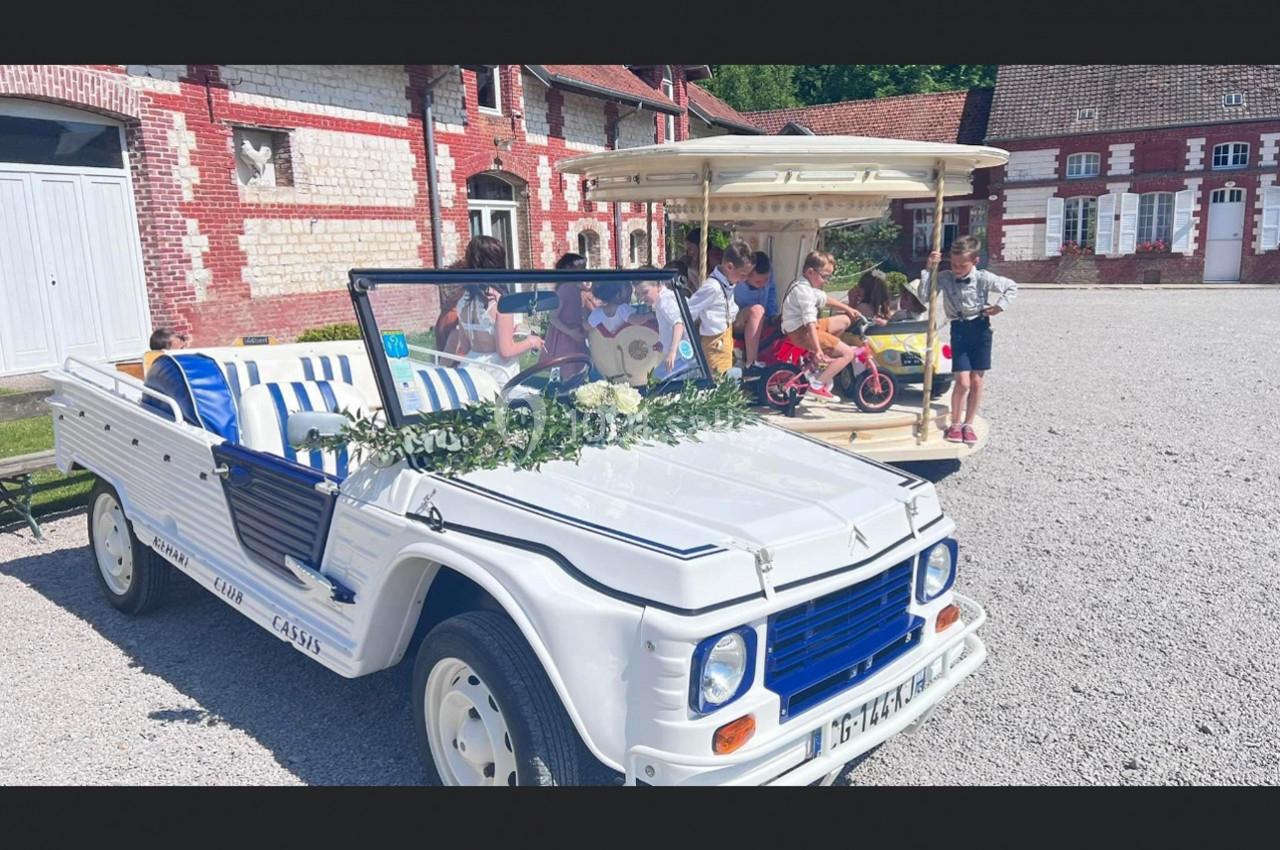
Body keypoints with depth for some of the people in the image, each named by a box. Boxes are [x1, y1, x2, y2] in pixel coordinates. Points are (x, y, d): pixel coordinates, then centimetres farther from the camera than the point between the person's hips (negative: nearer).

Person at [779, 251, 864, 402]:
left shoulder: (807, 287, 13)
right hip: (802, 333, -11)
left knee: (845, 320, 22)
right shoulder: (804, 291, -21)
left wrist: (848, 309, 22)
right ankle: (817, 385, -11)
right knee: (848, 353, -12)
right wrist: (818, 349, -36)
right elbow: (810, 322, -30)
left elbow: (825, 300, 28)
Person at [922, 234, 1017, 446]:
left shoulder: (984, 278, -8)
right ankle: (955, 424, 9)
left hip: (980, 328, 1)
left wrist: (1000, 305, -6)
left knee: (977, 381, 5)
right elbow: (924, 297, -20)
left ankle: (968, 424, 18)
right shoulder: (944, 277, -9)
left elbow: (1012, 287, 6)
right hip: (959, 329, -1)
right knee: (963, 382, -8)